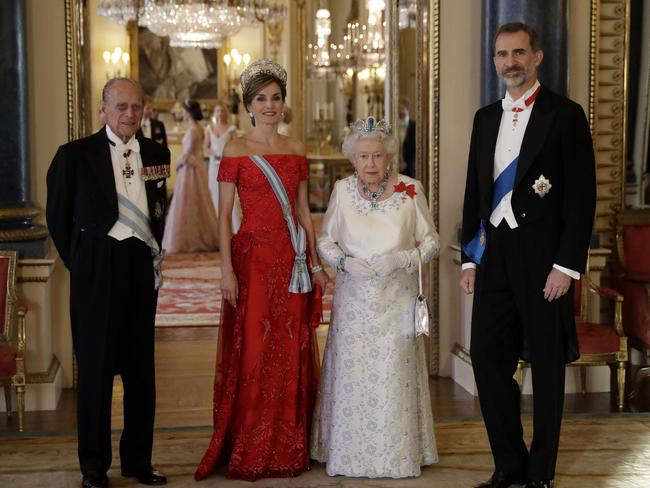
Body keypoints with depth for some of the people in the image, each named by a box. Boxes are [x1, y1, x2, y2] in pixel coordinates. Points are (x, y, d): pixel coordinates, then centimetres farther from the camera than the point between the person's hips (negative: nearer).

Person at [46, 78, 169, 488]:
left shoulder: (157, 154, 8)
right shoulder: (76, 154, -3)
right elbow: (58, 215, 3)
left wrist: (155, 254, 10)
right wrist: (78, 264, 4)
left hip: (142, 267, 4)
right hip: (97, 268, -4)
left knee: (141, 369, 10)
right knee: (95, 368, 3)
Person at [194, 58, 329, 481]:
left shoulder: (296, 149, 11)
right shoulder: (236, 150, -2)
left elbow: (303, 209, 14)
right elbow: (224, 214, -5)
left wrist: (315, 262, 9)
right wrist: (227, 269, -13)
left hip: (292, 260, 4)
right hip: (252, 257, -4)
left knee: (292, 353, 8)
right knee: (252, 353, -1)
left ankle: (288, 448, 20)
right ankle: (248, 453, 10)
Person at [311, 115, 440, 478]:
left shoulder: (411, 190, -4)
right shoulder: (342, 191, 1)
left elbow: (431, 241, 3)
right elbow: (325, 240, 10)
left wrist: (401, 259, -14)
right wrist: (345, 262, -10)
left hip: (396, 301, -1)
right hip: (354, 300, 1)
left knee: (395, 375, 0)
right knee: (351, 373, 3)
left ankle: (398, 455, 15)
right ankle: (350, 452, 17)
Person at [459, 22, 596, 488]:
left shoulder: (565, 115, -5)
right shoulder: (486, 118, 12)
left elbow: (582, 196, -9)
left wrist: (566, 266, -14)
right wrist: (470, 257, 10)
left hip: (542, 258, -5)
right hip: (493, 253, 5)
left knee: (547, 366, 6)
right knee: (488, 359, 6)